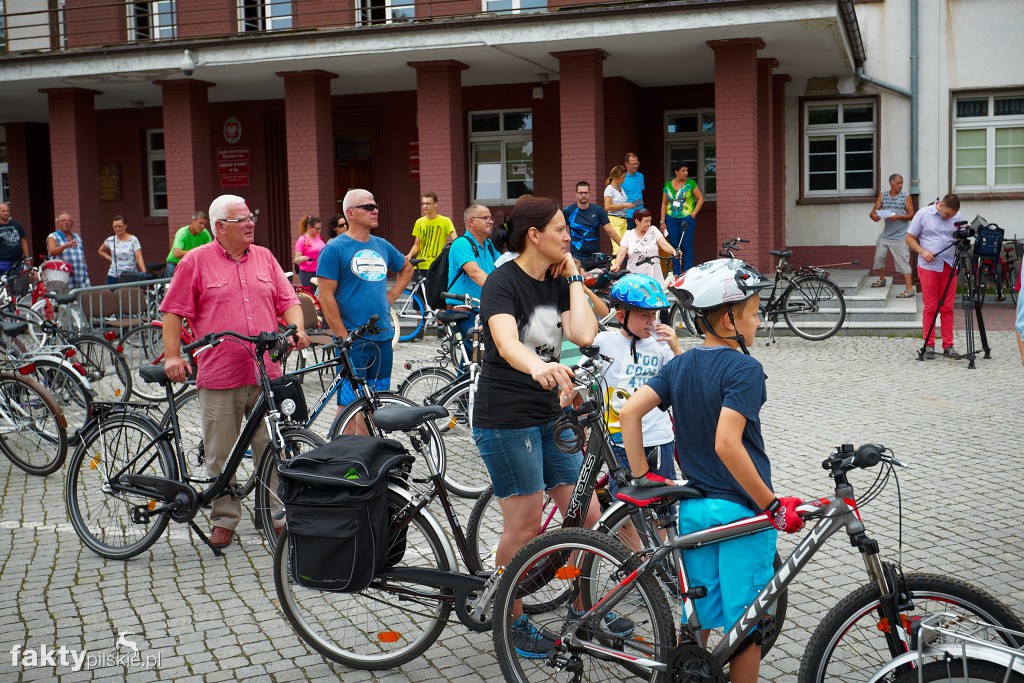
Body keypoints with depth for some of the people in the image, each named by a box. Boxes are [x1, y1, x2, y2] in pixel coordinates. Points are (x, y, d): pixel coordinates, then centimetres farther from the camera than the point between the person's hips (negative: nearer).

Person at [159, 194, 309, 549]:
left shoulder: (265, 257, 13)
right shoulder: (196, 261, 1)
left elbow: (288, 301, 13)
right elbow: (173, 312, 1)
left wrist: (297, 329, -6)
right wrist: (173, 356, -8)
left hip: (266, 373, 3)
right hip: (219, 377, -2)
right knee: (221, 455, 5)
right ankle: (224, 520, 19)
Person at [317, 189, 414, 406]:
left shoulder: (382, 246, 11)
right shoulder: (334, 248, -7)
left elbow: (407, 268, 30)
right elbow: (326, 297, -11)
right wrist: (343, 337, -14)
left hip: (383, 338, 6)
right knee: (350, 403, -3)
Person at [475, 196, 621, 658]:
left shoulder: (557, 283, 8)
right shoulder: (503, 282, -14)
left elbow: (584, 334, -6)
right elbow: (507, 343, -33)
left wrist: (573, 278, -3)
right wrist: (539, 367, -53)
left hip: (549, 415, 7)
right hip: (506, 420, -7)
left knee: (586, 515, 9)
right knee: (525, 526, 0)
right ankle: (511, 620, 20)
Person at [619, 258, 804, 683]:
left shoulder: (680, 365, 4)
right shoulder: (744, 369, -16)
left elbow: (628, 412, -4)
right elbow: (726, 444, -26)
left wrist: (642, 476, 3)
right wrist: (773, 505, -21)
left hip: (693, 508, 6)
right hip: (741, 511, -6)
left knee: (698, 618, 18)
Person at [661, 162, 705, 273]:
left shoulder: (690, 183, 0)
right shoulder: (668, 185, 7)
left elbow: (700, 198, 3)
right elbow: (664, 204, 11)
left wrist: (694, 213, -6)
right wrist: (662, 221, 6)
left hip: (687, 218, -3)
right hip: (671, 219, 3)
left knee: (687, 247, -4)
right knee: (674, 247, 6)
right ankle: (676, 274, 13)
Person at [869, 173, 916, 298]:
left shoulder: (906, 196, -1)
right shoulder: (882, 195, 6)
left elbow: (911, 214, -4)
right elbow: (873, 212, 4)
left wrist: (898, 217, -20)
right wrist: (874, 216, -20)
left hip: (900, 235, -4)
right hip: (886, 234, 4)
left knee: (903, 261, -11)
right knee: (878, 256, 8)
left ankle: (909, 289, -13)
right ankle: (882, 280, 34)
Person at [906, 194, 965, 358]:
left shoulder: (958, 217, 6)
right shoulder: (923, 214, -1)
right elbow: (910, 238, 3)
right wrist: (923, 252, -12)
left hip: (950, 266, 2)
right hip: (928, 266, -2)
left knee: (947, 307, 4)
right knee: (930, 307, -1)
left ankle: (948, 346, 9)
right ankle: (929, 346, 4)